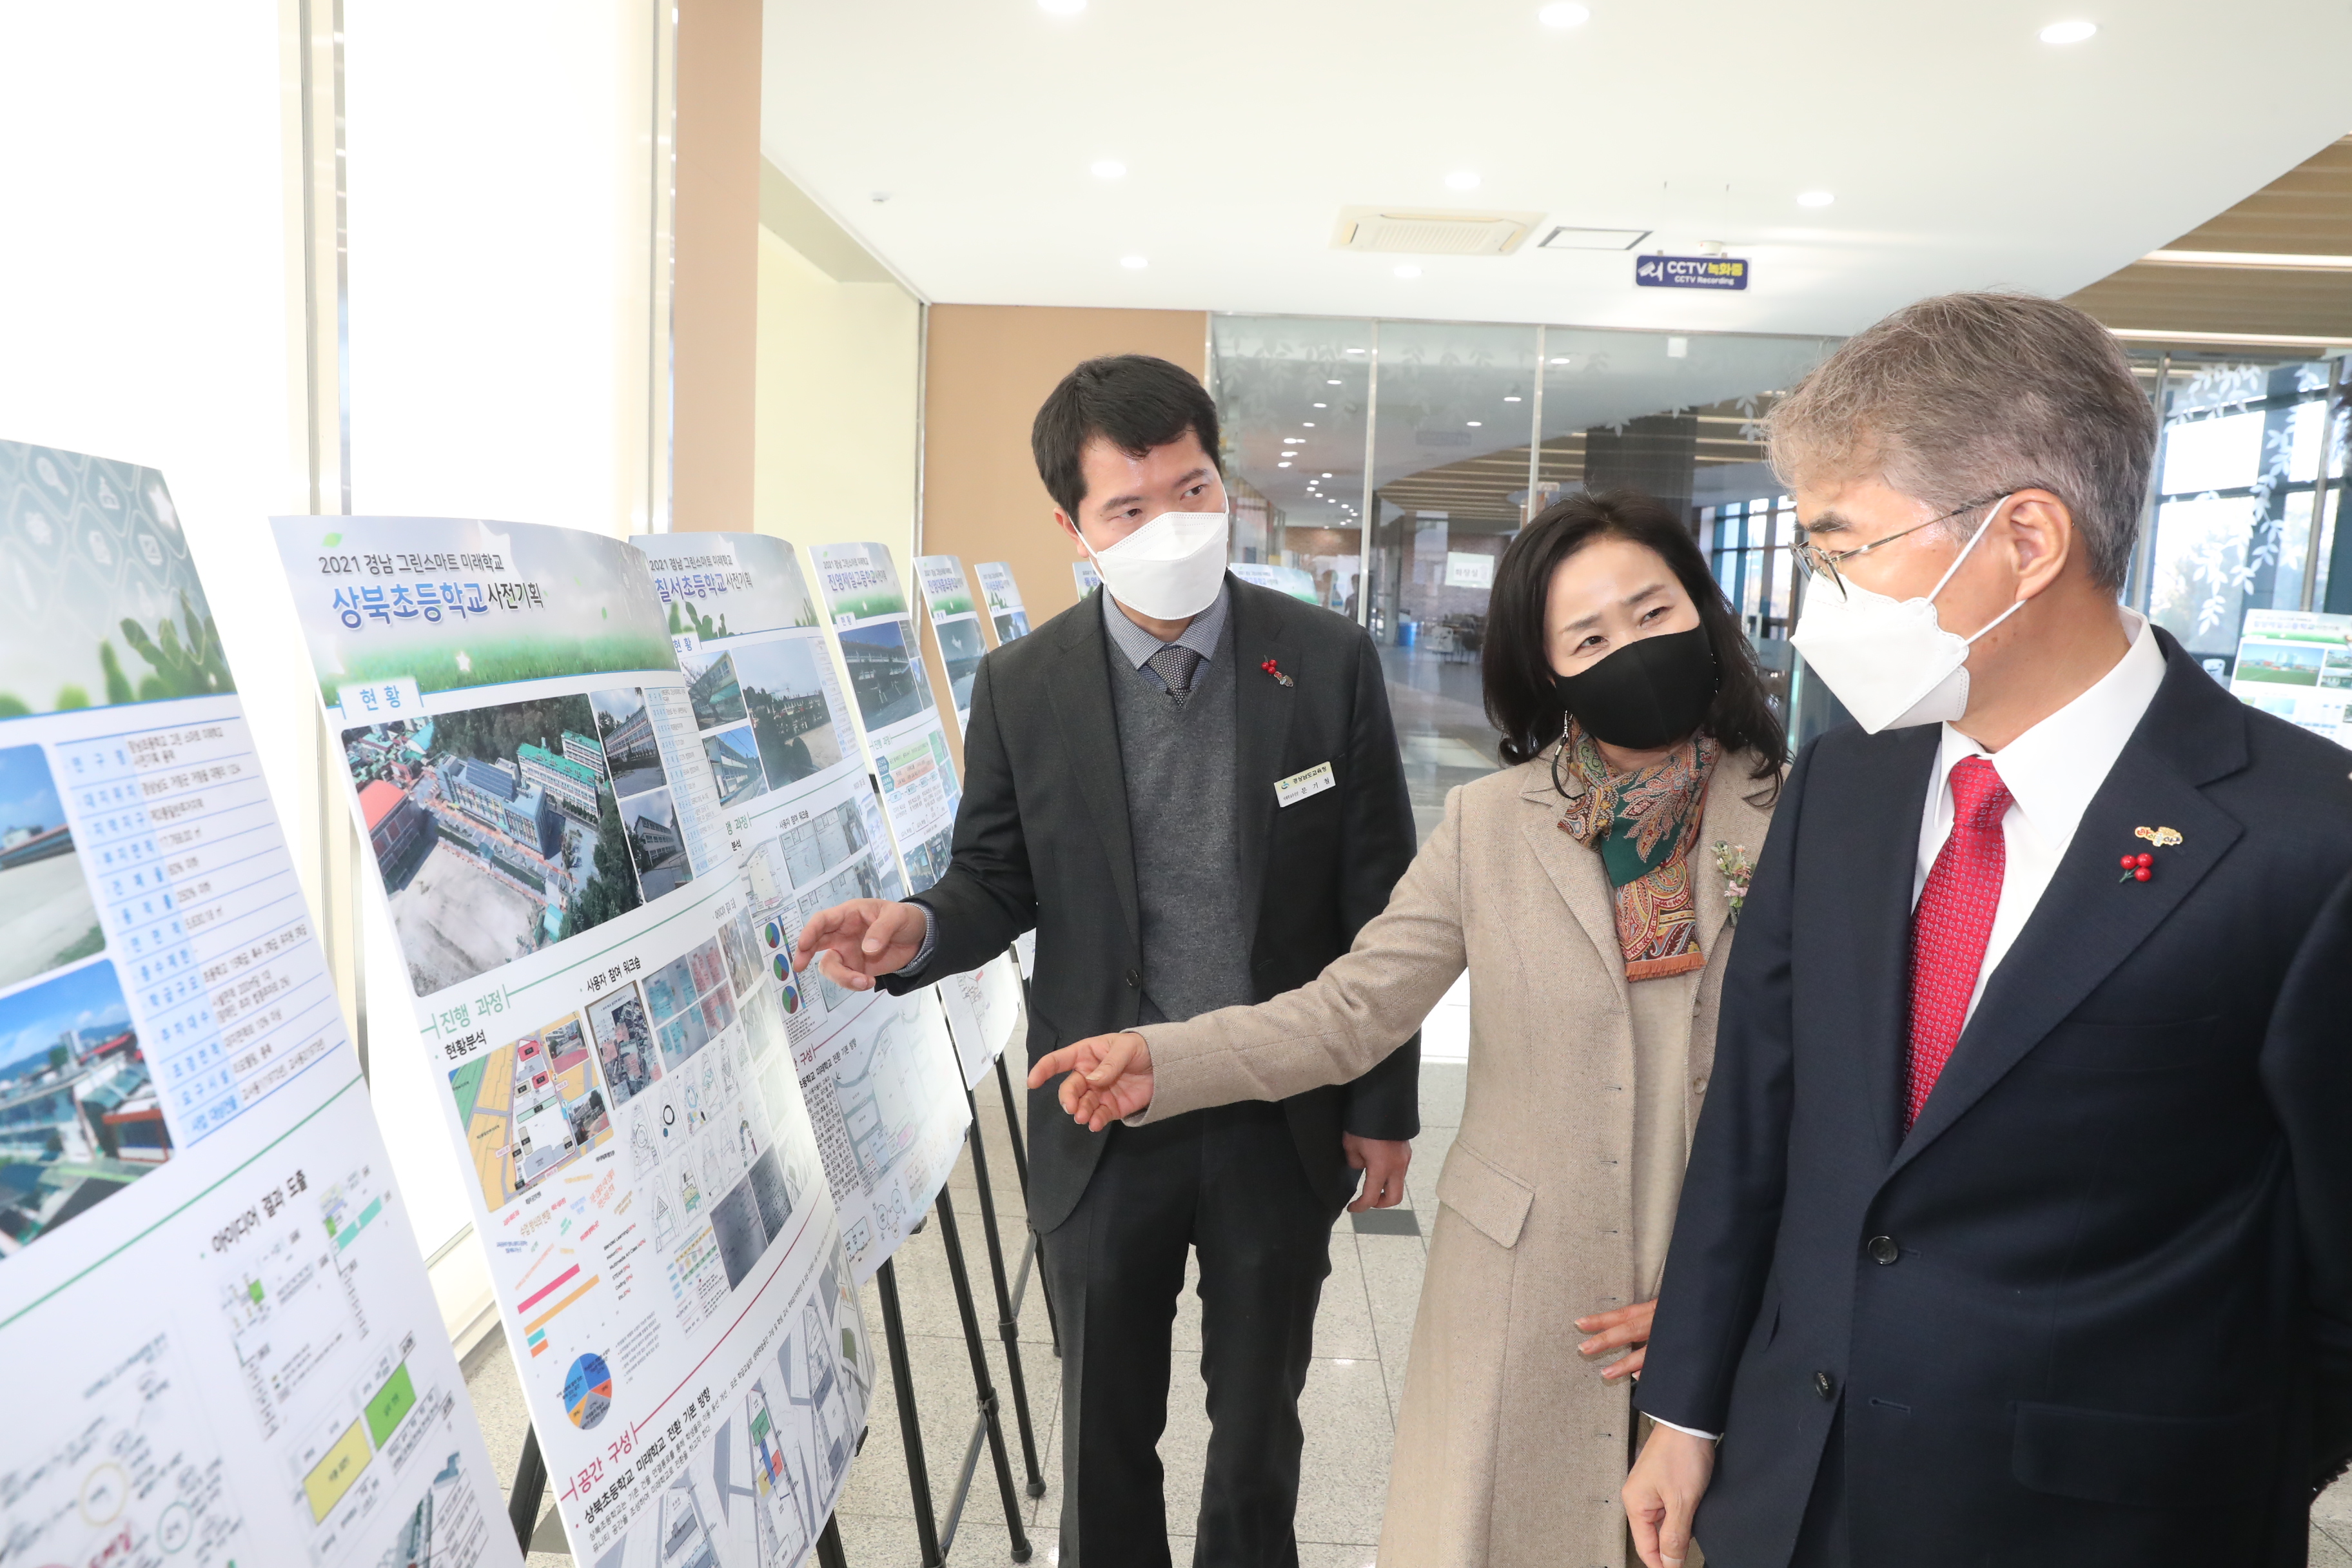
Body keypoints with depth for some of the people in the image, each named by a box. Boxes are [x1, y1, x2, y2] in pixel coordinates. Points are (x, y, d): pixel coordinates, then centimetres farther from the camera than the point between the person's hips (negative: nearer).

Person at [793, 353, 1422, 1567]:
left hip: (1283, 1123, 0)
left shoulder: (1329, 661, -8)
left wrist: (1385, 1104, -1)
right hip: (1103, 1132, 0)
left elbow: (1380, 902, -3)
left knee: (1259, 1422, 20)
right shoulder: (1022, 688, -7)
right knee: (1105, 1433, 18)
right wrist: (920, 929, -21)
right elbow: (997, 881, 2)